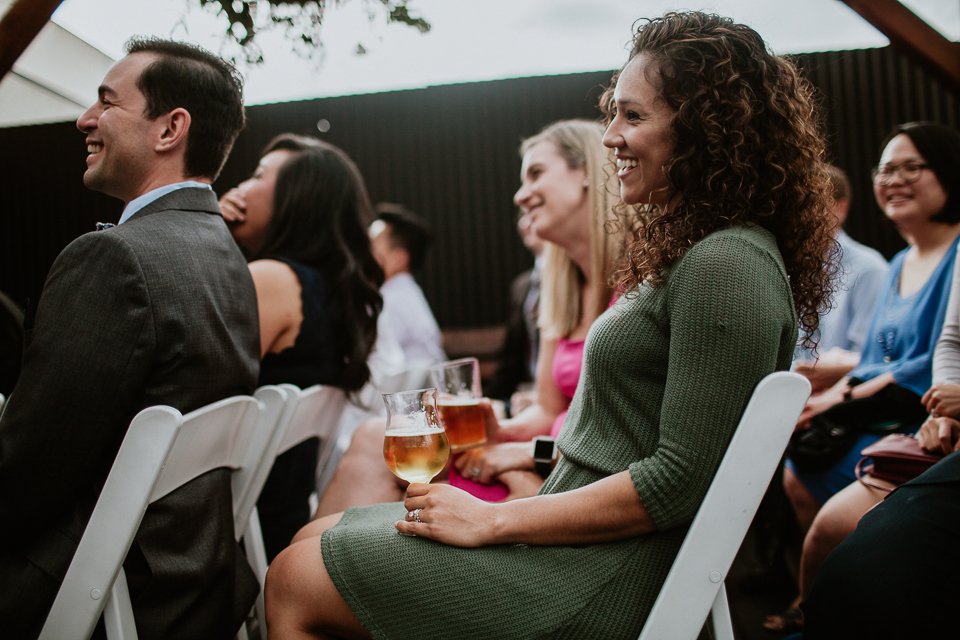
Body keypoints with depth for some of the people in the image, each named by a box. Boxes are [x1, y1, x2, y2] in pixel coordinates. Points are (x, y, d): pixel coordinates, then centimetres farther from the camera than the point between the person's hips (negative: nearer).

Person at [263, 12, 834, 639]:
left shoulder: (728, 265, -19)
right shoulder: (689, 252, 14)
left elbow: (680, 480, -22)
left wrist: (494, 520, -17)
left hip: (610, 576, -10)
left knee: (296, 581, -7)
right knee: (316, 537, 11)